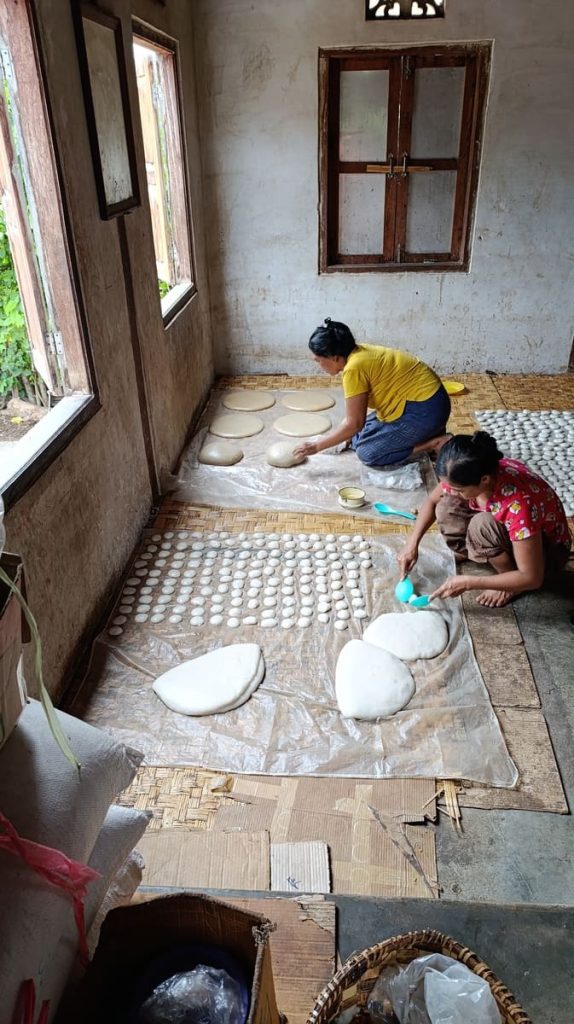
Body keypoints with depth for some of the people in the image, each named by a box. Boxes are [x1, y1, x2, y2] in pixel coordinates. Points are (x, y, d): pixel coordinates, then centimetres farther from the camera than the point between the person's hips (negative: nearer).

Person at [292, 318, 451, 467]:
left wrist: (316, 446, -12)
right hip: (423, 399, 10)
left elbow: (354, 424, -18)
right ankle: (427, 433, 12)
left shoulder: (354, 368, -22)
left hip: (425, 409, -10)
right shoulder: (359, 352, 6)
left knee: (367, 452, -7)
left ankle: (434, 443, -5)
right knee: (358, 437, 11)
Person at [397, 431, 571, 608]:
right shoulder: (466, 474, -22)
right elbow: (432, 501, -1)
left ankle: (510, 582, -9)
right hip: (509, 532, 6)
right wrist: (412, 544, -11)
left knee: (481, 524, -33)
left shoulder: (518, 504, -40)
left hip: (548, 549, -6)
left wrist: (467, 583, -32)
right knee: (446, 508, -15)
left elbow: (532, 578, -34)